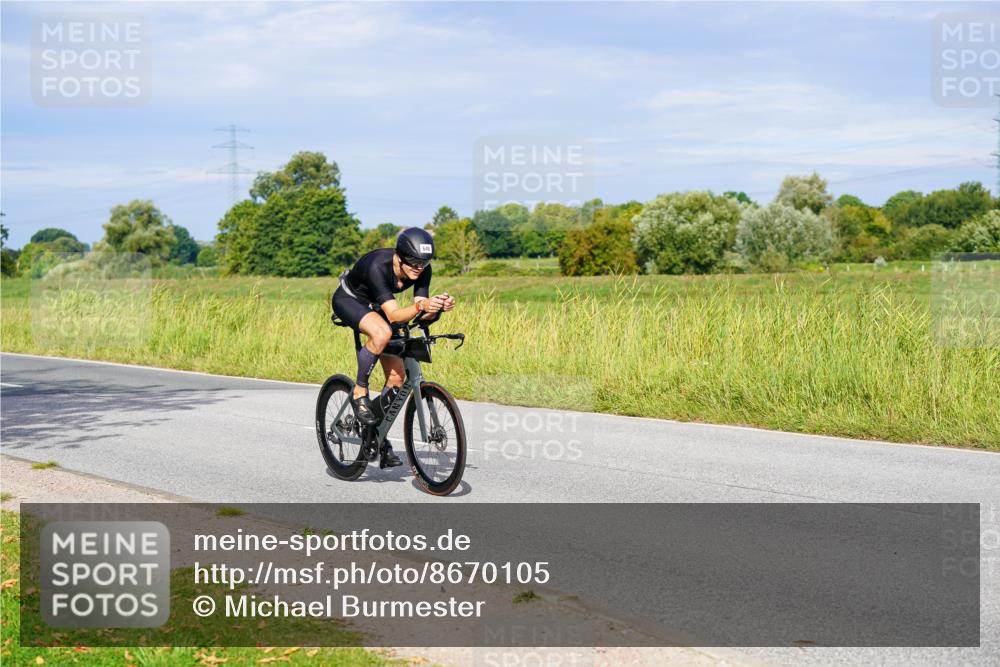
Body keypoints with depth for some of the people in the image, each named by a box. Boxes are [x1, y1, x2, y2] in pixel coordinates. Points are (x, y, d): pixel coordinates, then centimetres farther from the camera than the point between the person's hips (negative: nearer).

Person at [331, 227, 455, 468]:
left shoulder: (422, 270, -20)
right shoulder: (377, 266, -37)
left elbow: (422, 315, -22)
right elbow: (393, 314, -43)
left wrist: (438, 307, -43)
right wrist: (421, 306, -60)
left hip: (374, 307, 6)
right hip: (348, 300, -6)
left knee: (396, 376, -4)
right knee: (382, 333, -39)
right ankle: (359, 393, -18)